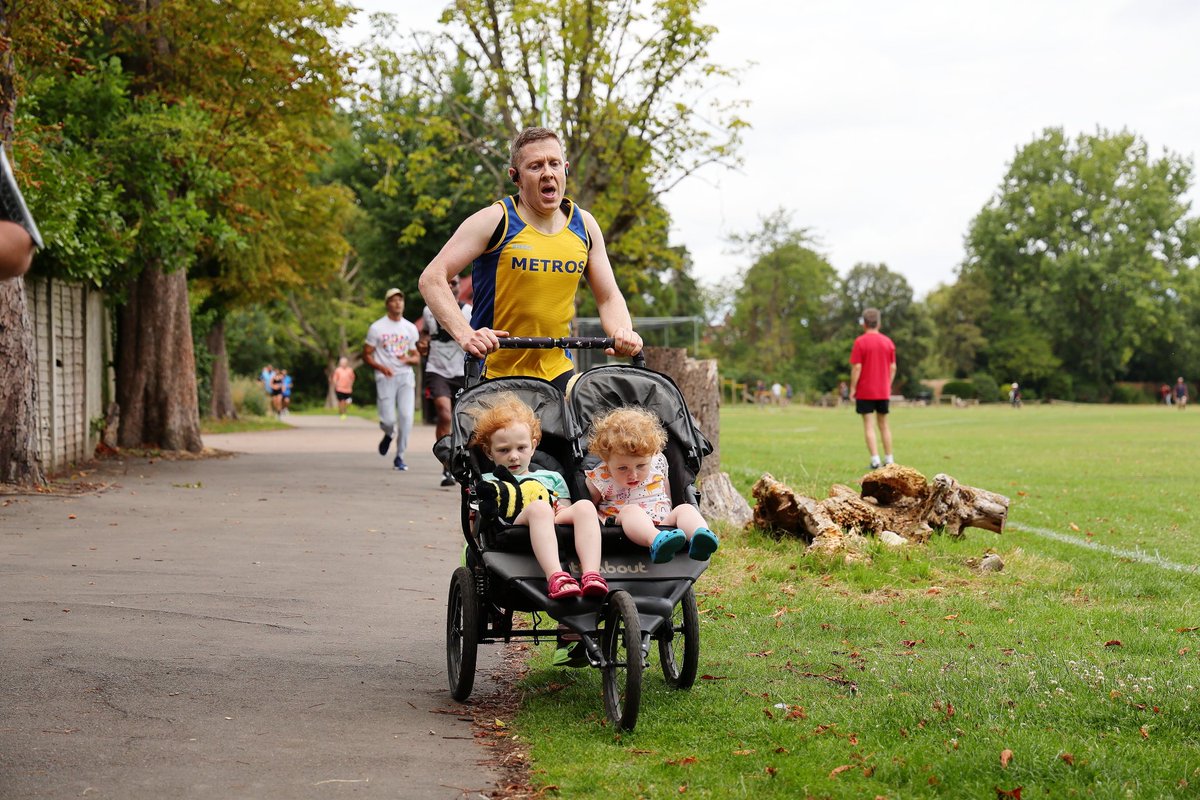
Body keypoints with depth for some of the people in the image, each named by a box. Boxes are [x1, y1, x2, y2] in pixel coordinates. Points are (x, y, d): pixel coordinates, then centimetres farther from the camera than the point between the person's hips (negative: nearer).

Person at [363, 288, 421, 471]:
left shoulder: (410, 328, 10)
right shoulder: (376, 328, 1)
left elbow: (417, 358, 16)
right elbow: (366, 355, 3)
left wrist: (408, 359, -8)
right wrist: (381, 367, -15)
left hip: (405, 376, 2)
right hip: (385, 378, -2)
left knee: (406, 416, -12)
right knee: (388, 420, -10)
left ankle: (400, 457, 1)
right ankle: (389, 435, 28)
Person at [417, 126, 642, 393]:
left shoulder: (583, 225, 7)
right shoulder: (494, 220, -7)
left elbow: (608, 297, 12)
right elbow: (432, 278, -13)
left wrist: (622, 332, -11)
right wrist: (464, 334, -28)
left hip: (558, 372, 4)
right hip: (495, 374, -4)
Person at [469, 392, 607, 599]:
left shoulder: (552, 478, 37)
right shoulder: (488, 481, 29)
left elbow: (567, 511, 27)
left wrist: (561, 512, 1)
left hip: (557, 528, 3)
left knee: (585, 506, -28)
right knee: (539, 507, -37)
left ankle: (591, 574, -52)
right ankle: (555, 576, -60)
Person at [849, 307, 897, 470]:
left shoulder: (860, 342, -9)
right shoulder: (888, 342, 5)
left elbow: (857, 367, -13)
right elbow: (893, 368, 6)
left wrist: (852, 388, -6)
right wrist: (888, 386, 16)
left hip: (865, 391, -4)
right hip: (883, 391, 4)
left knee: (869, 426, -3)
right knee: (884, 425, 13)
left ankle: (875, 460, -11)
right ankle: (889, 460, 15)